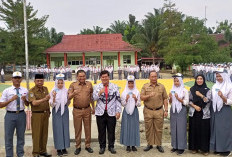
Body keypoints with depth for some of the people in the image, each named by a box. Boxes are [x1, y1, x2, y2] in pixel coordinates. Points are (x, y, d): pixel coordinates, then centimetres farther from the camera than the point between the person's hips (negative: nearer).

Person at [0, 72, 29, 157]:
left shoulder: (25, 90, 4)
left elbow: (27, 104, 10)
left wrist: (24, 100, -12)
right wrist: (11, 99, -18)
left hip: (21, 115, 2)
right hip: (10, 115, -2)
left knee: (21, 136, 14)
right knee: (8, 136, 6)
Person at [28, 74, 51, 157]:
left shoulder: (45, 89, 9)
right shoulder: (32, 91, -10)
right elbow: (34, 103, -23)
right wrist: (44, 99, -34)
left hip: (45, 114, 6)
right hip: (36, 115, -6)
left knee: (44, 133, 11)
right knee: (36, 134, -1)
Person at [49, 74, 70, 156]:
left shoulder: (66, 91, 3)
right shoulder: (53, 91, -4)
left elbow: (68, 103, 8)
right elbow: (52, 104, -6)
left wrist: (69, 97, -9)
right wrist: (54, 97, -22)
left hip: (64, 111, 2)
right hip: (56, 112, -2)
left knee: (65, 128, 5)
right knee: (57, 129, 1)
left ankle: (64, 148, 16)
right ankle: (59, 148, 11)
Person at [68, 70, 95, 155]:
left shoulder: (89, 84, 5)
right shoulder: (73, 85, -2)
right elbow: (69, 97, -8)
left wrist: (93, 108, 14)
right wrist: (73, 93, -29)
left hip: (87, 109, 2)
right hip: (77, 110, -1)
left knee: (88, 128, 8)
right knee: (77, 129, 6)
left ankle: (88, 145, 22)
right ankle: (78, 147, 19)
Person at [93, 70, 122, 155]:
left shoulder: (114, 86, 3)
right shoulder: (97, 87, 4)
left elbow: (118, 99, 2)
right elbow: (94, 98, -3)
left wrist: (118, 111, -3)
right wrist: (100, 92, -20)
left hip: (111, 113, 0)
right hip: (100, 113, 0)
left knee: (111, 131, 7)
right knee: (101, 131, 8)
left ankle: (111, 146, 22)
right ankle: (102, 147, 22)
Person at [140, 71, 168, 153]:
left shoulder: (161, 86, 5)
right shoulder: (145, 86, 4)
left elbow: (165, 99, 6)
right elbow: (142, 97, -3)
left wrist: (166, 110, 1)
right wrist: (149, 95, -21)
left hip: (159, 111, 0)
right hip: (148, 111, 0)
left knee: (159, 129, 4)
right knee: (148, 129, 6)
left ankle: (159, 145, 18)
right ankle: (149, 144, 20)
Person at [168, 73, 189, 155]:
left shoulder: (184, 90, -4)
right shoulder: (172, 90, 9)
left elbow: (186, 102, -6)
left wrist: (178, 98, -18)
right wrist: (170, 98, -8)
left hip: (181, 111, -4)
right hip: (173, 110, 4)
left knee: (181, 129, -2)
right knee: (173, 128, 7)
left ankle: (181, 147, 7)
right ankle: (175, 146, 18)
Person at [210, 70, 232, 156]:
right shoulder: (214, 86, 9)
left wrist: (222, 96, -24)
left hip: (225, 111, -5)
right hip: (215, 111, 5)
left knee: (224, 129, 0)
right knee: (215, 129, 8)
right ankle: (217, 148, 20)